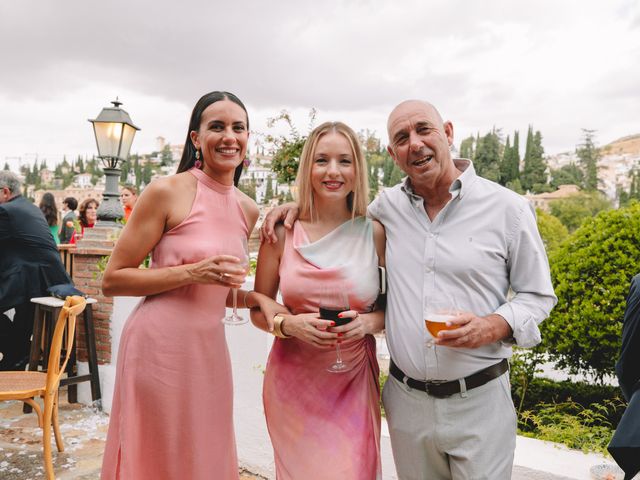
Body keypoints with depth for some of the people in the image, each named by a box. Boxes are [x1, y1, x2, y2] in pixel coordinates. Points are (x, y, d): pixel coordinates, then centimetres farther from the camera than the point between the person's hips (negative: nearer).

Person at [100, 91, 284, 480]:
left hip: (210, 348, 6)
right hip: (160, 344, -5)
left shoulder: (249, 210, 7)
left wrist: (259, 299, -1)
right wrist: (192, 272, -19)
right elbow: (112, 279, -9)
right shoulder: (166, 192, -10)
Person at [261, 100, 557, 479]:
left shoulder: (508, 208, -5)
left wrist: (493, 326, -17)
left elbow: (538, 294, 2)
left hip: (479, 402, -2)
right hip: (407, 401, 3)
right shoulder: (388, 206, 2)